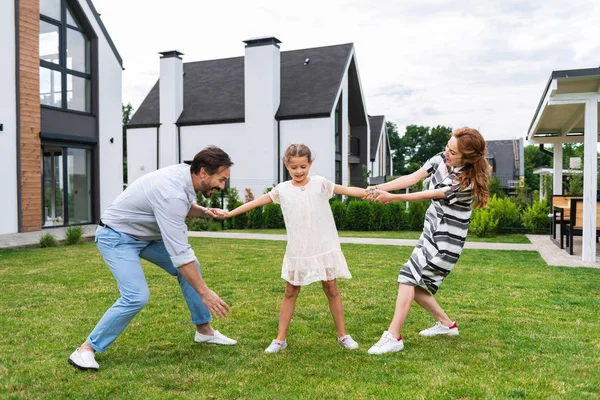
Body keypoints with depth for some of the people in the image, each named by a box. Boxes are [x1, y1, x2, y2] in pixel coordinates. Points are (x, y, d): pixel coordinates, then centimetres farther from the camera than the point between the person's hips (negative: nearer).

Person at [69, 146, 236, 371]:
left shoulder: (185, 173, -9)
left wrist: (203, 211, -8)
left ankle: (204, 330, 17)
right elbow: (179, 254, -34)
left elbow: (184, 208, 14)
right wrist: (205, 293, -29)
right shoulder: (172, 194, -35)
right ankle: (86, 349, -4)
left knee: (192, 267, 6)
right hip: (117, 238, -9)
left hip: (146, 234, 9)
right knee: (137, 296, -23)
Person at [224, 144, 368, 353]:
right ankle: (280, 339, 18)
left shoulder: (320, 183, -4)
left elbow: (348, 190, -11)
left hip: (324, 248, -1)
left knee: (331, 289, 8)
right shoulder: (282, 189, 1)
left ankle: (342, 335, 22)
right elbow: (257, 201, 5)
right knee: (290, 292, 9)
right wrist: (229, 213, 4)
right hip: (297, 251, 2)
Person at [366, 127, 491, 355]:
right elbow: (412, 178, -11)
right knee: (416, 285, 9)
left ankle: (393, 337, -12)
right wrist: (379, 188, -23)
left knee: (409, 276, -16)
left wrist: (392, 198, -22)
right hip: (431, 231, 8)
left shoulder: (467, 182, -22)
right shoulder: (441, 159, -2)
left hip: (447, 240, -8)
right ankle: (447, 324, 29)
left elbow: (428, 196, -22)